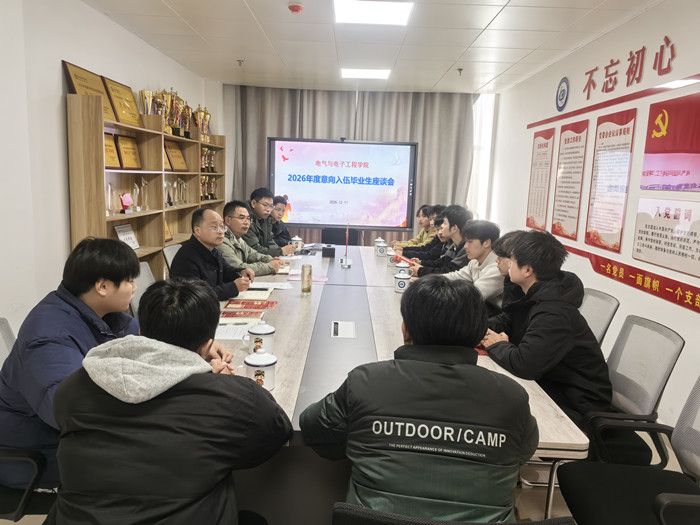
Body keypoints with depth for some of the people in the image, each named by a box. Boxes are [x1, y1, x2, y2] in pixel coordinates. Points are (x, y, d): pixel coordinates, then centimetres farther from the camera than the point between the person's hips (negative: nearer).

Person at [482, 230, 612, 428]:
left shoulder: (554, 313, -30)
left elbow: (524, 364, -36)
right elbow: (504, 322, 10)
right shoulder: (536, 295, 1)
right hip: (549, 384, 8)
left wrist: (496, 345, -17)